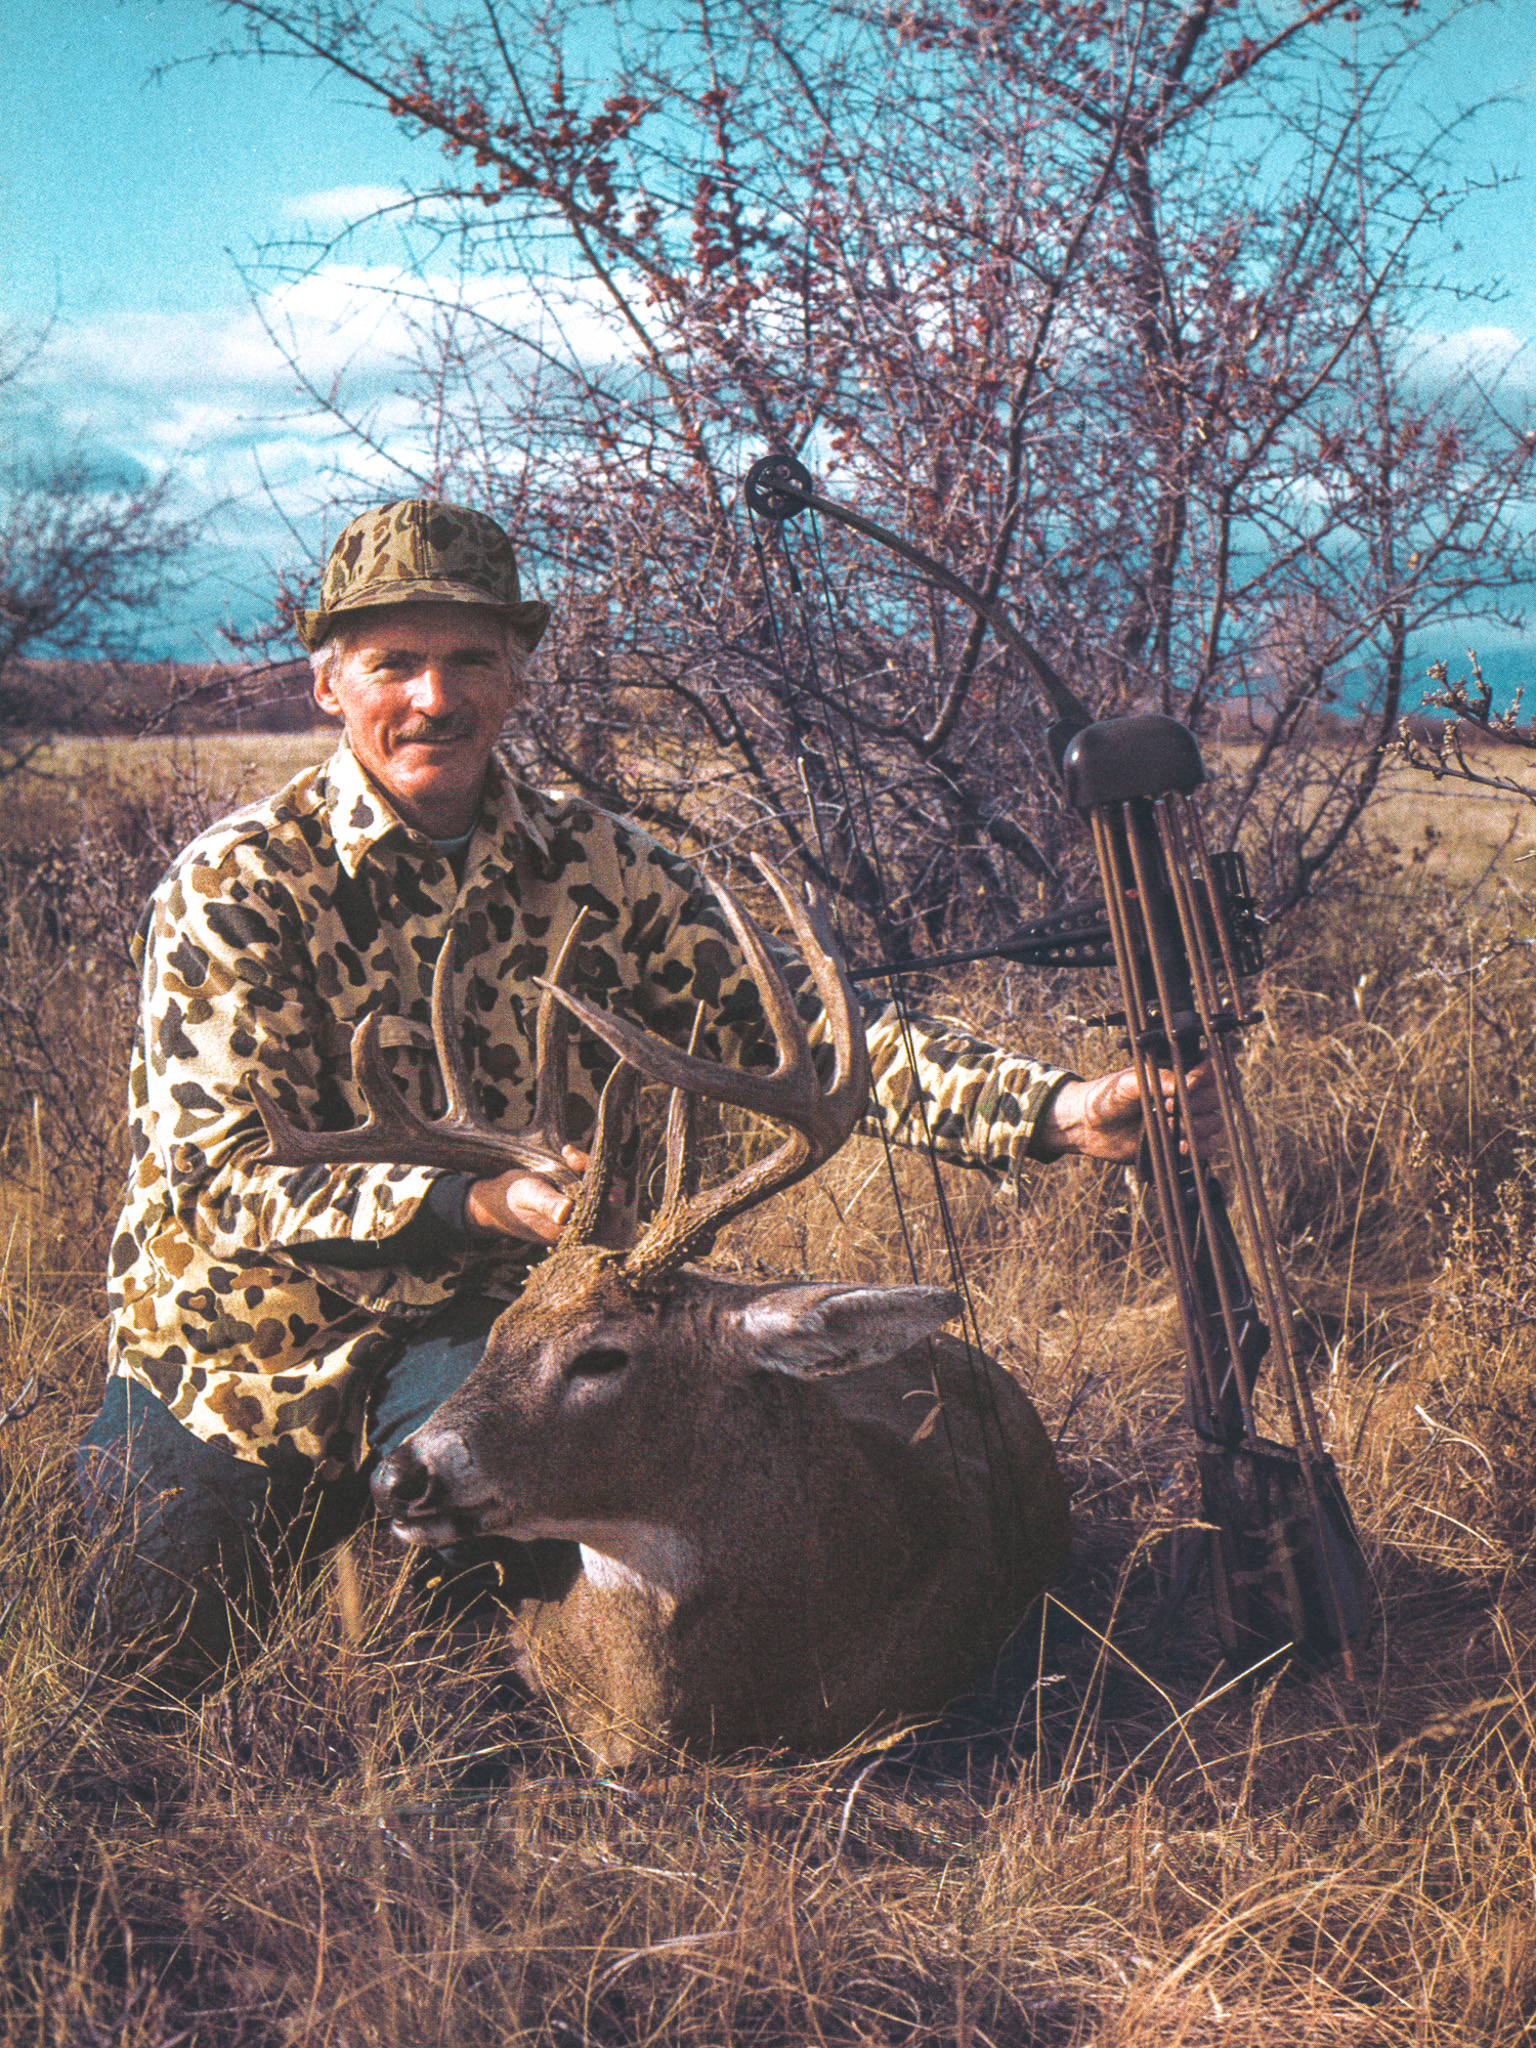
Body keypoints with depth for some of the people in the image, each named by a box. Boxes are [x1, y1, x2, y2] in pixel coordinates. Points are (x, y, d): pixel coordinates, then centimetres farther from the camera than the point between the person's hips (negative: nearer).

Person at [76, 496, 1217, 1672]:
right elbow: (226, 1183, -23)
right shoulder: (237, 885, -14)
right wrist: (476, 1196, -39)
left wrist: (1060, 1111, -25)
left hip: (481, 1344, 2)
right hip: (245, 1368, -1)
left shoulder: (598, 870, -4)